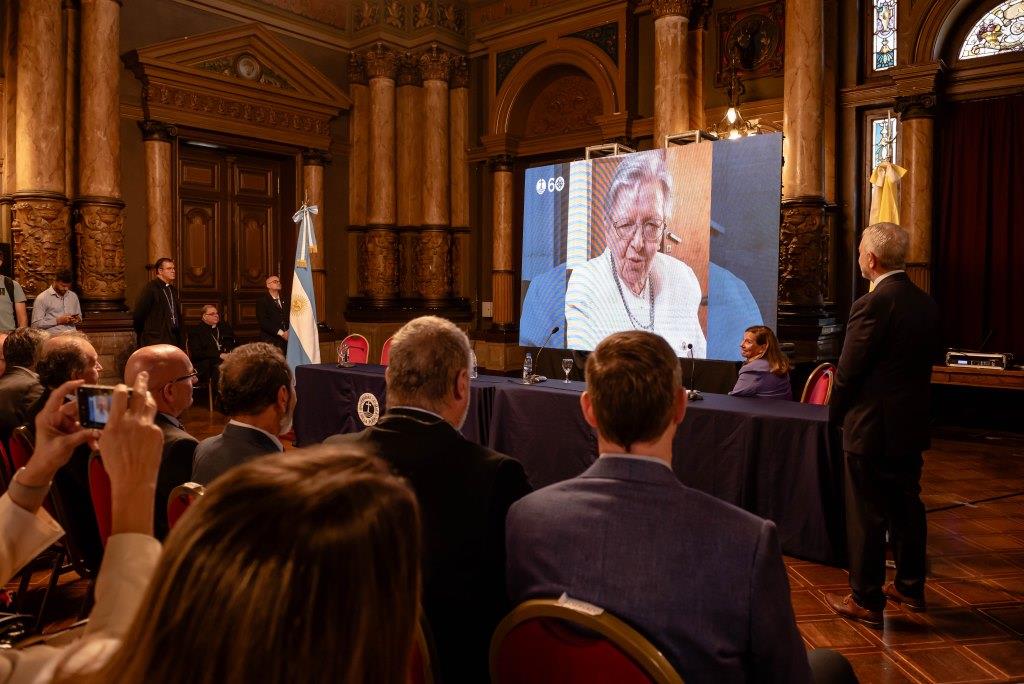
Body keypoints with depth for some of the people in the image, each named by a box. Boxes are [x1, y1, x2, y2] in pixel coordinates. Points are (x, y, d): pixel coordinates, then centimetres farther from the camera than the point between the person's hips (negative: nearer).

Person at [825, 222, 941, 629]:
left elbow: (848, 371, -16)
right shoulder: (926, 304, 4)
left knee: (866, 515, 2)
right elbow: (930, 358, 10)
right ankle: (910, 587, 33)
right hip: (911, 426, 8)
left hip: (871, 428, -8)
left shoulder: (872, 305, -20)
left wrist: (837, 414, -1)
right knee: (907, 507, 19)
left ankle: (866, 601, 12)